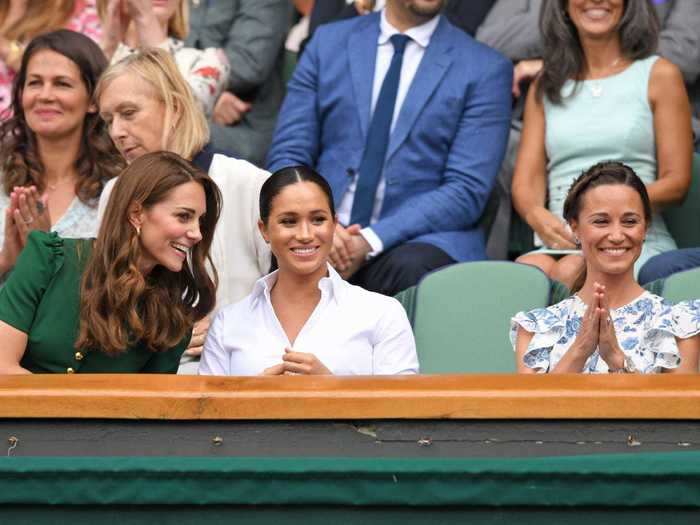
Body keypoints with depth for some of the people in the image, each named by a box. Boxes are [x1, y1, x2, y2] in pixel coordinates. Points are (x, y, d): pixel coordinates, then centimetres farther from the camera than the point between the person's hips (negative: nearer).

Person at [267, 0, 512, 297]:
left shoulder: (485, 69, 4)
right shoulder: (329, 42, 12)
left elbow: (466, 191, -5)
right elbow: (287, 156, 9)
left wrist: (371, 241, -18)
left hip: (418, 241, -2)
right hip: (323, 238, 2)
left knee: (409, 268, -36)